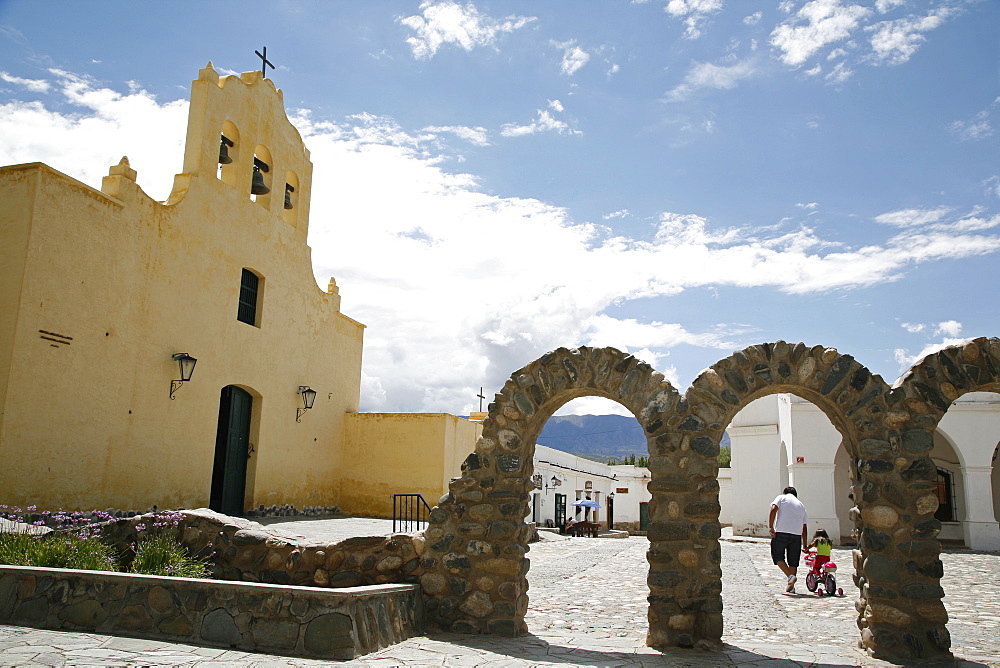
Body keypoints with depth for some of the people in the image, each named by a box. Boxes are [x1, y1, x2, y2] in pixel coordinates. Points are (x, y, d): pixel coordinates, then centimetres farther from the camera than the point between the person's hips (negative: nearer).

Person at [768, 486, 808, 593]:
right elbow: (805, 528, 18)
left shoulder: (781, 497, 11)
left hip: (781, 533, -4)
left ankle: (790, 576, -10)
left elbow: (774, 509, -10)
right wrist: (805, 545, 21)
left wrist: (770, 527, -12)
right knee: (793, 561, 11)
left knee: (778, 556, 8)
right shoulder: (801, 505, 22)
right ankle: (791, 586, 11)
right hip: (796, 535, 4)